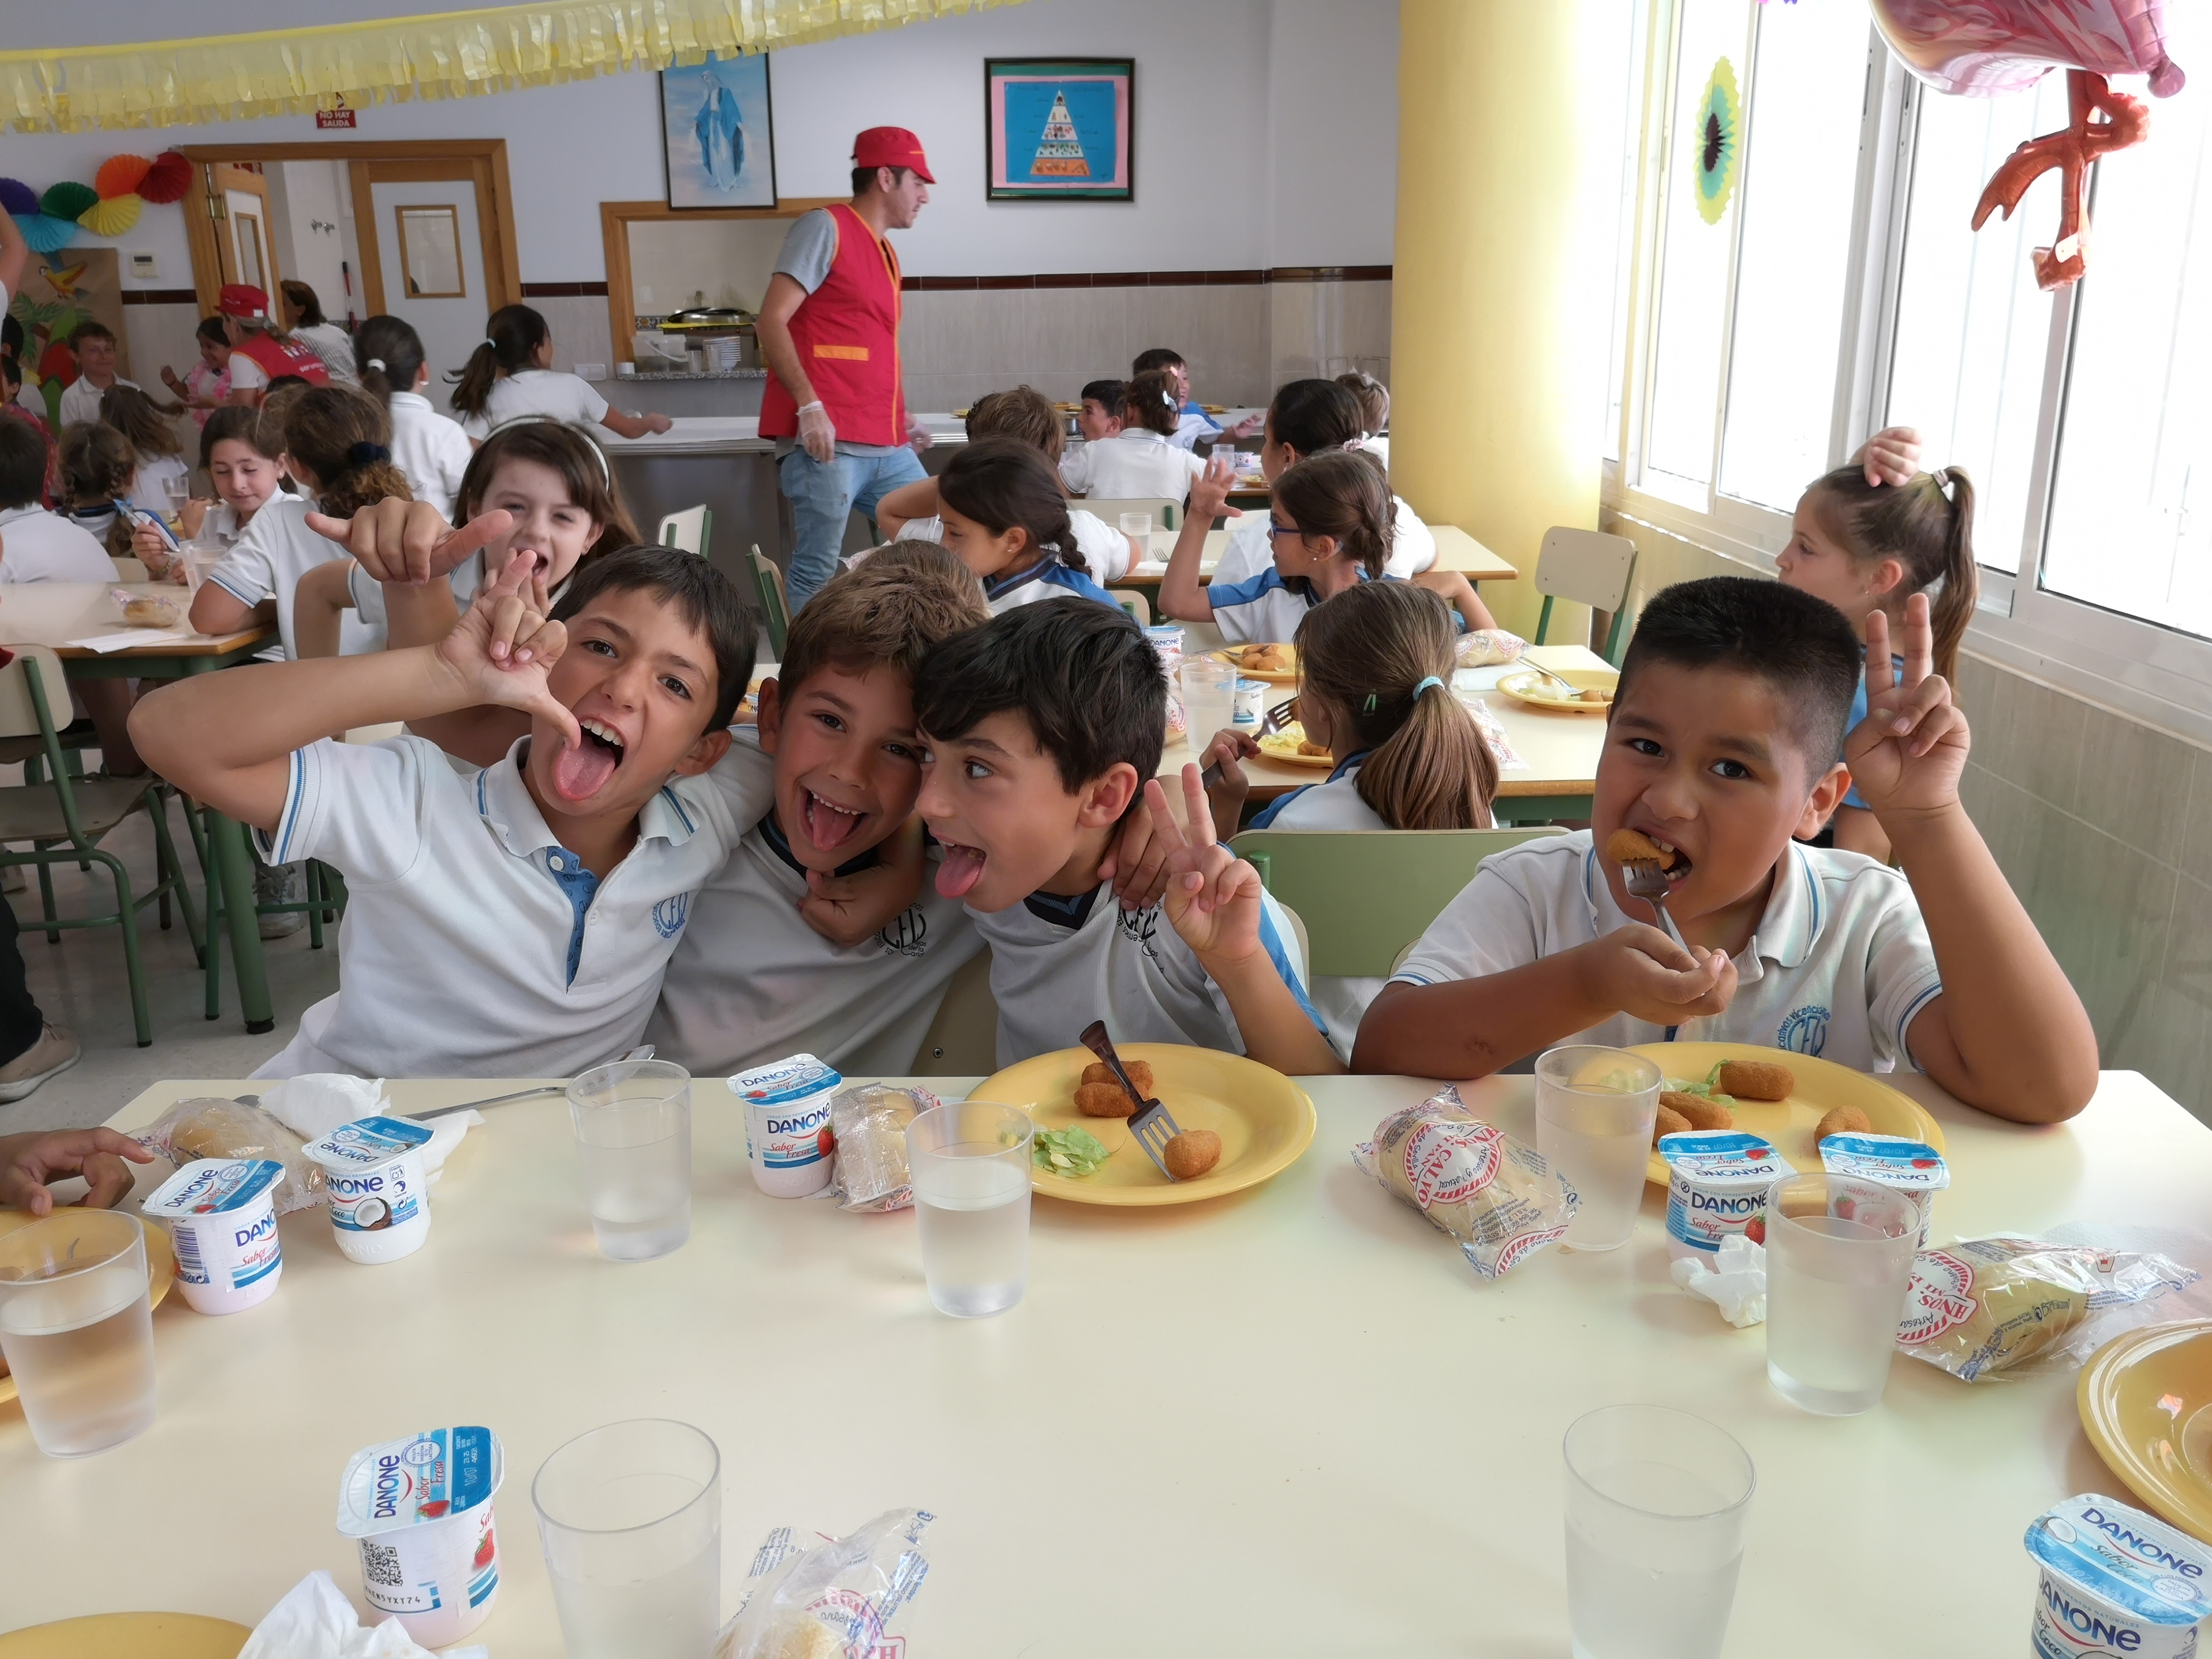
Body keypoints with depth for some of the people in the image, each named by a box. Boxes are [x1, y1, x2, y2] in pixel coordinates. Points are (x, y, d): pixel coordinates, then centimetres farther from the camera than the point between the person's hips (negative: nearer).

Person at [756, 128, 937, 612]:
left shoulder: (884, 253, 21)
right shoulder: (826, 227, -3)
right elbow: (771, 322, -12)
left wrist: (899, 416, 17)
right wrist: (810, 406, -21)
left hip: (887, 446, 9)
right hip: (826, 442, -9)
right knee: (815, 576, -7)